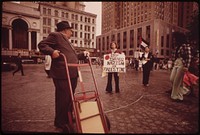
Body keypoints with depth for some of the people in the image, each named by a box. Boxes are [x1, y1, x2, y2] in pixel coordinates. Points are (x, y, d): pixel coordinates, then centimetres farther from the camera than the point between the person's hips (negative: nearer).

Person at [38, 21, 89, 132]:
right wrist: (52, 51, -24)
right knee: (63, 98, -1)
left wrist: (83, 55, 20)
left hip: (72, 74, 10)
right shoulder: (56, 35, -1)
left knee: (70, 97, 19)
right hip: (62, 74, -10)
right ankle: (60, 121, 18)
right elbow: (42, 45, -7)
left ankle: (68, 117, 36)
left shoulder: (67, 41, 27)